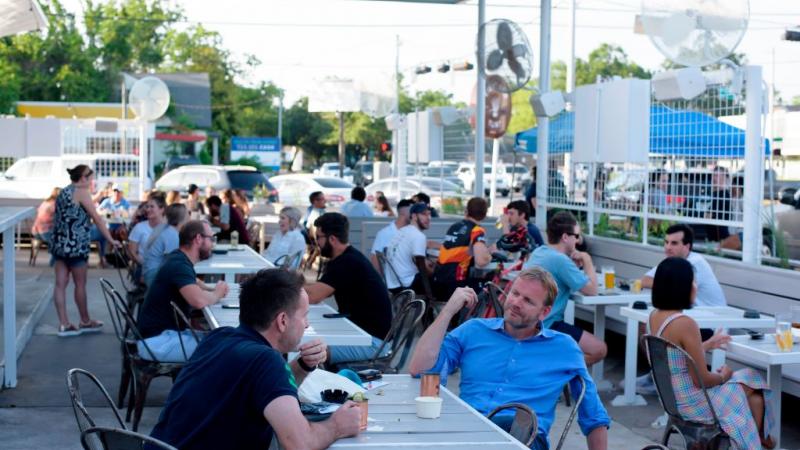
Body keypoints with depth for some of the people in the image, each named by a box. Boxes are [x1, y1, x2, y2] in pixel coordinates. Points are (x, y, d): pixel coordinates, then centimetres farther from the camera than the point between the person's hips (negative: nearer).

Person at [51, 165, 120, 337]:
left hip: (60, 244, 8)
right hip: (75, 245, -8)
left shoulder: (63, 192, 15)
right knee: (80, 284, 5)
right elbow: (96, 218, -11)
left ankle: (64, 324, 4)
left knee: (61, 284, 3)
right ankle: (85, 322, 17)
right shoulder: (81, 192, -8)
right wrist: (111, 239, -8)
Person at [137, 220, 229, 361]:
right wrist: (217, 293, -13)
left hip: (167, 332, 10)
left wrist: (214, 290, 5)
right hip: (156, 341, -10)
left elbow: (194, 286, 28)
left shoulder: (180, 259, 9)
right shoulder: (179, 265, -20)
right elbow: (198, 301, -36)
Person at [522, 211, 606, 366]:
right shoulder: (560, 259, -19)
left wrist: (576, 263, 6)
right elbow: (591, 290, -13)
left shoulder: (538, 252, 10)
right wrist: (587, 260, 0)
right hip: (545, 327, -10)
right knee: (599, 349, -8)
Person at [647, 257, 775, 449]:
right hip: (693, 404, -8)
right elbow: (701, 380, -22)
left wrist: (708, 345, 23)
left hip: (671, 398, 8)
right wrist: (722, 376, -2)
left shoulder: (654, 316, -2)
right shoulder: (685, 324, -28)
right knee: (753, 382, 17)